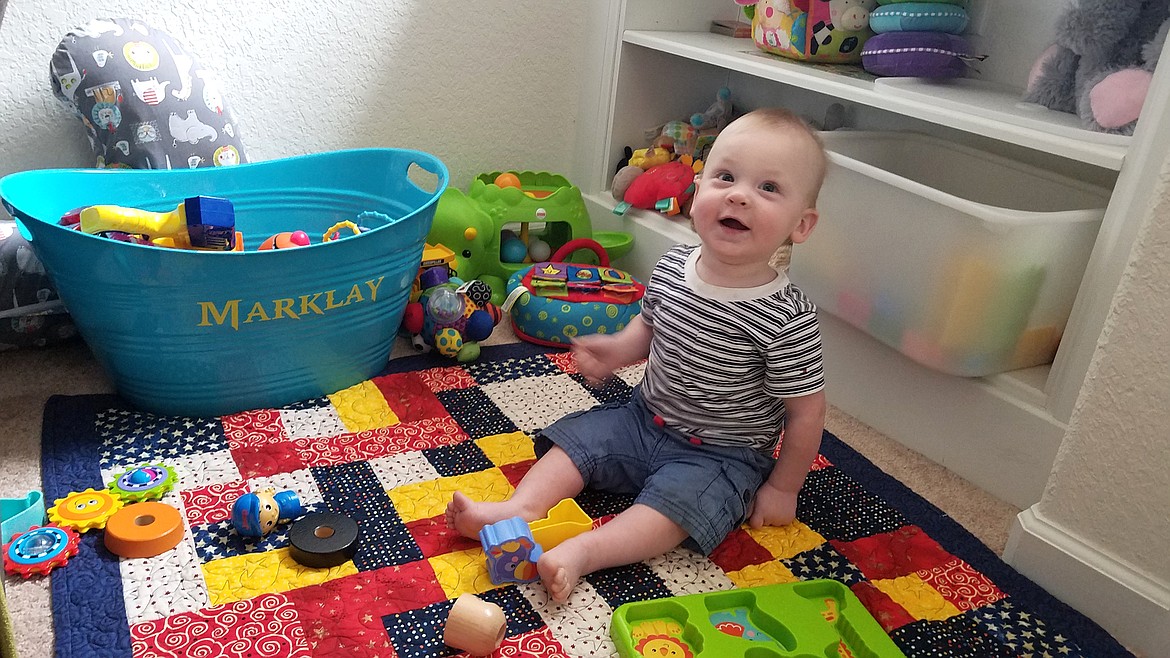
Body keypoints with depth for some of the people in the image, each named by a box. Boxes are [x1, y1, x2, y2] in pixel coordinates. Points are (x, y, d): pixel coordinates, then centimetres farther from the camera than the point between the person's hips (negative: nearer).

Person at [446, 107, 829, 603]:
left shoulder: (788, 321, -26)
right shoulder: (672, 268, -9)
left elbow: (806, 413, -16)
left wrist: (782, 489, -7)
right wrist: (618, 349, -9)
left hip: (719, 456, -6)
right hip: (645, 417, 6)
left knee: (673, 504, -28)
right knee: (573, 440, -2)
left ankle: (583, 551, -32)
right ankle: (520, 509, -8)